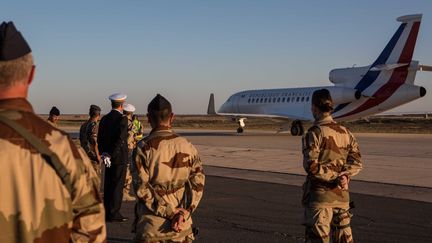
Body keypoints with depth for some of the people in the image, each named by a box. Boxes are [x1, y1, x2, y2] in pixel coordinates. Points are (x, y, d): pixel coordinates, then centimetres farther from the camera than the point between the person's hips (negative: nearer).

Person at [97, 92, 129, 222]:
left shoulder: (104, 119, 8)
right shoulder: (122, 119, -14)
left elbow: (100, 139, 8)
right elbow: (120, 139, -22)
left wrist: (103, 153, 5)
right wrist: (110, 155, -19)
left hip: (109, 158, 7)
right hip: (120, 158, -7)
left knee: (108, 186, 13)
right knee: (117, 186, -1)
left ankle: (107, 212, 20)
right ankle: (114, 214, 1)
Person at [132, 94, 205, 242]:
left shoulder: (144, 148, -9)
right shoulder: (187, 146, 2)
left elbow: (142, 188, -14)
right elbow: (198, 182, -4)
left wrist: (168, 211, -10)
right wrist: (184, 212, -9)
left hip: (151, 226, -3)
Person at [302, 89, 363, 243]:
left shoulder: (315, 133, -11)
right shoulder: (345, 132, 10)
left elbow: (311, 165, -19)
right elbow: (356, 163, 6)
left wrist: (335, 177, -14)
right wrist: (344, 175, -9)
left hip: (320, 196, -6)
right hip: (342, 195, 6)